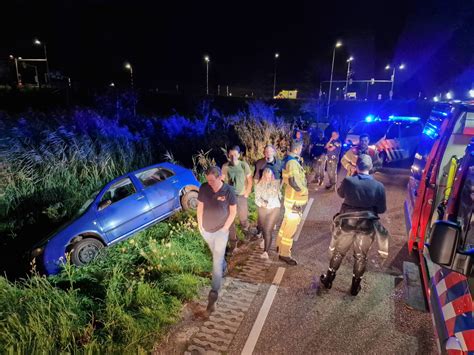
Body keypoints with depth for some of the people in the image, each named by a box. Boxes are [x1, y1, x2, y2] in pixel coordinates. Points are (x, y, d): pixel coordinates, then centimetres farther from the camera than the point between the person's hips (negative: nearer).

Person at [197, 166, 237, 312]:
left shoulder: (228, 191, -19)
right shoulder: (204, 188, -13)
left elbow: (233, 211, -8)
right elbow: (200, 206, 0)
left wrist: (225, 227, -11)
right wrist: (200, 225, 1)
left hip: (221, 230, -3)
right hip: (206, 230, 4)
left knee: (217, 261, -4)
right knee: (217, 255, 26)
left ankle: (214, 292, 3)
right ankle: (223, 267, 56)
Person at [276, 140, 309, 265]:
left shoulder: (289, 160, 8)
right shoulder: (293, 162, -24)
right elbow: (294, 182, -32)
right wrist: (304, 191, -16)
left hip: (290, 197, 10)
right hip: (295, 201, -10)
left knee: (286, 223, 23)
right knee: (291, 227, 1)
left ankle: (280, 245, 39)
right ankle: (284, 254, 13)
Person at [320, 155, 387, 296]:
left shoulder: (348, 181, -17)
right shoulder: (379, 186, -13)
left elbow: (340, 193, 5)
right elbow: (382, 209, -3)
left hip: (347, 222, 0)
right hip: (367, 225, 1)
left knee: (338, 252, 18)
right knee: (361, 256, 19)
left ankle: (328, 279, 32)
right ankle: (355, 286, 31)